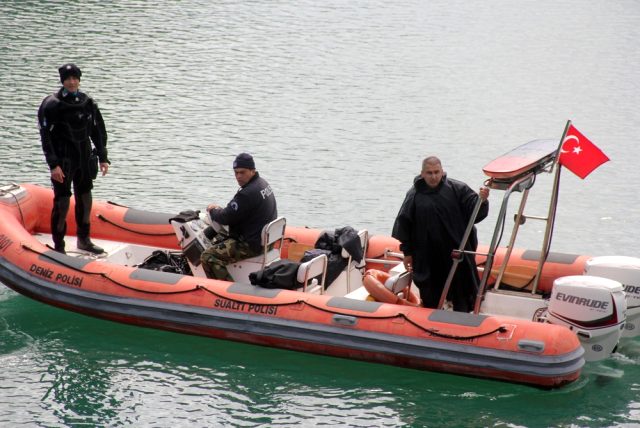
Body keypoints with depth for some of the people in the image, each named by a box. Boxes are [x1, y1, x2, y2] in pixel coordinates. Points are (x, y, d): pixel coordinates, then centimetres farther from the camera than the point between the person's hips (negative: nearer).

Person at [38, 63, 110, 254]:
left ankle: (84, 240, 29)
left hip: (84, 159, 5)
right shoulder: (52, 105, -10)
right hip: (63, 161, -5)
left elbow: (98, 131, 13)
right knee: (62, 202, -6)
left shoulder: (88, 103, 6)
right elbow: (45, 136, -11)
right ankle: (58, 246, 2)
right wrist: (53, 164, -17)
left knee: (85, 199, 14)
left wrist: (103, 158, 10)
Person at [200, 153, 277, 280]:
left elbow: (227, 218, -18)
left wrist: (213, 210, 2)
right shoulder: (263, 183, 8)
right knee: (219, 238, 30)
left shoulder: (247, 193, -24)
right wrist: (220, 209, 10)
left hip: (252, 245, -11)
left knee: (208, 257, -17)